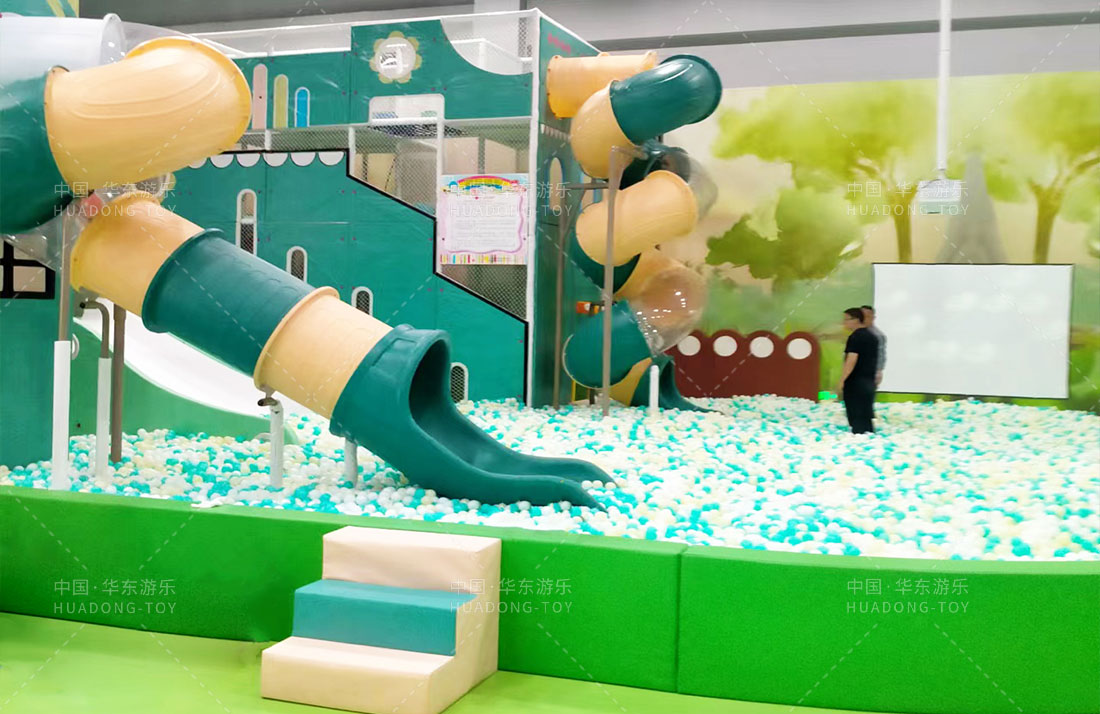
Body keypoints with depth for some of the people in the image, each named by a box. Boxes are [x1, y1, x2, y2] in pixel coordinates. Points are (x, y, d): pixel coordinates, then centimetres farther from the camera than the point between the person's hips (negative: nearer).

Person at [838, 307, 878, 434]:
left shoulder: (855, 337, -14)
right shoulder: (872, 337, 13)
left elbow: (851, 361, -21)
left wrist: (841, 381, -18)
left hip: (855, 382, -8)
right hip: (869, 381, 8)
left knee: (856, 417, -3)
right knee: (866, 416, 12)